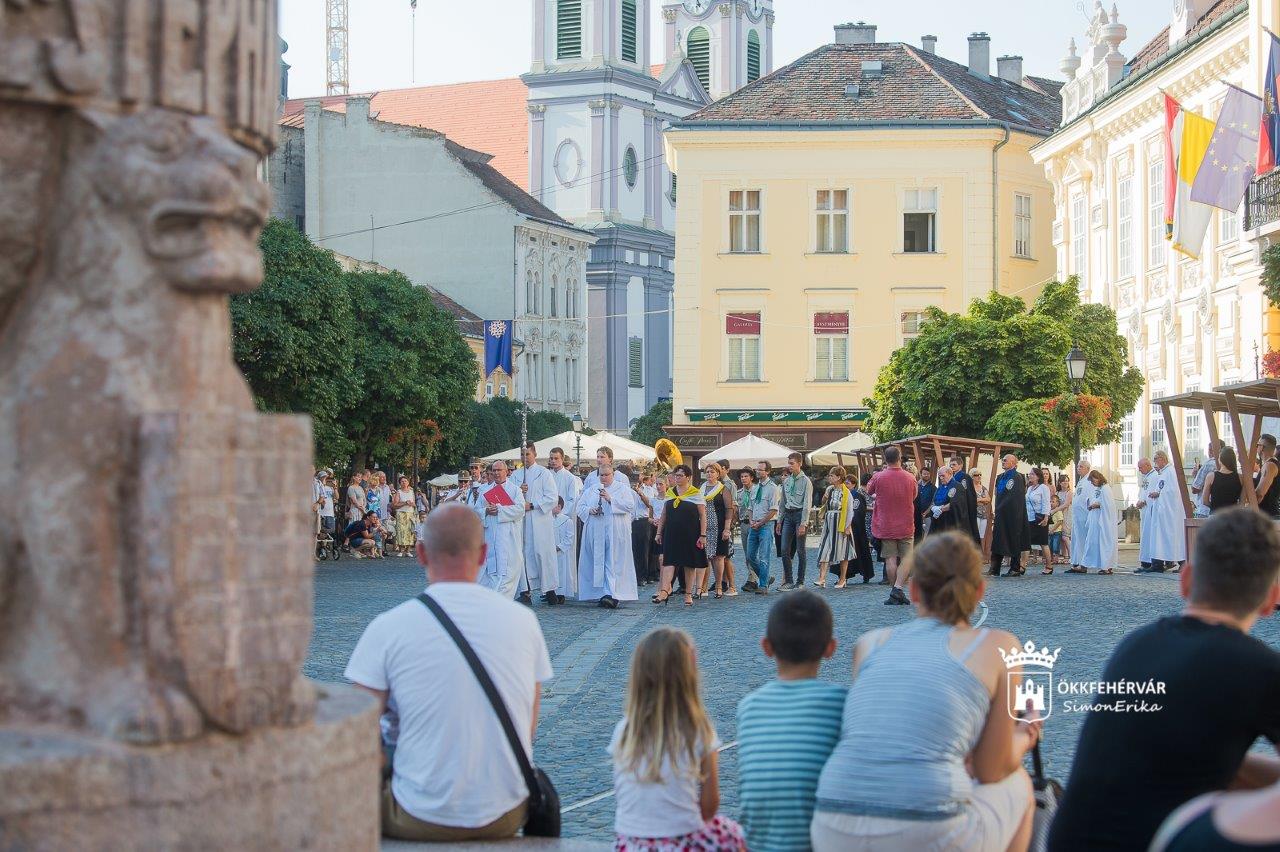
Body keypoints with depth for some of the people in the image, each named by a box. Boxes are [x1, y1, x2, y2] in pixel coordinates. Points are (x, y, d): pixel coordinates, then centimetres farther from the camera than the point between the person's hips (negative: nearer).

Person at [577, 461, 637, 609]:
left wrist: (611, 499, -14)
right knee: (598, 563, 3)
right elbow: (580, 507, 14)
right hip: (595, 533, 4)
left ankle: (611, 594, -16)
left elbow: (630, 505, -7)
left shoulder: (622, 488, 6)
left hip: (615, 532, -4)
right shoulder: (591, 490, 17)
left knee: (614, 563, -10)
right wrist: (589, 510, -8)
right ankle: (602, 594, 9)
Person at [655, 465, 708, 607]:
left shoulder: (696, 494, 0)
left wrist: (703, 535, -10)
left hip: (690, 534, -3)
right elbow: (663, 515, 15)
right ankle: (664, 591, -18)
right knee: (669, 561, -9)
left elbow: (703, 516, -3)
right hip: (672, 535, 3)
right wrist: (659, 533, 10)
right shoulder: (669, 493, 11)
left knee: (690, 564, 3)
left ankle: (688, 594, 10)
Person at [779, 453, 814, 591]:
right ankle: (788, 581, 4)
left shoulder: (806, 481, -6)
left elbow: (807, 504, -10)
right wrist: (780, 520, 15)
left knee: (800, 550, 0)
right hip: (788, 514, 6)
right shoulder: (786, 481, 12)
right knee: (785, 550, -1)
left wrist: (803, 524, -16)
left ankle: (800, 582, 7)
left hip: (800, 514, -6)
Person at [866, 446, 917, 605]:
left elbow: (869, 490, 11)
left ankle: (895, 596, 6)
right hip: (906, 526, 0)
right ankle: (898, 588, -13)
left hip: (885, 525, 0)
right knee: (906, 558, 4)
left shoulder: (879, 477, -10)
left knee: (890, 559, 3)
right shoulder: (910, 478, -5)